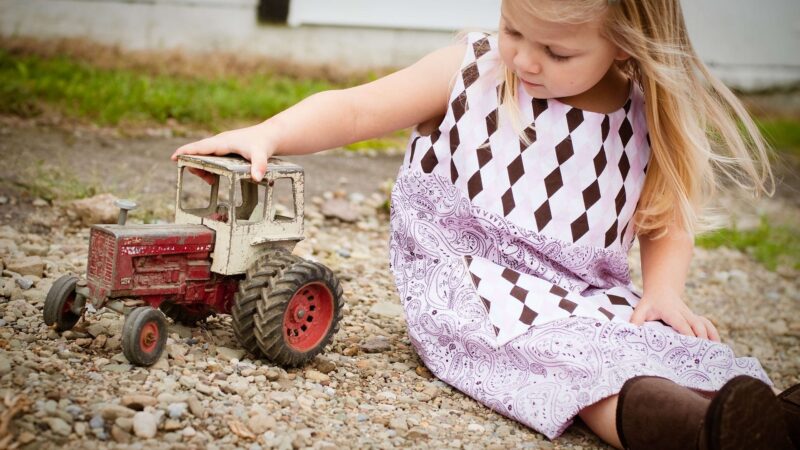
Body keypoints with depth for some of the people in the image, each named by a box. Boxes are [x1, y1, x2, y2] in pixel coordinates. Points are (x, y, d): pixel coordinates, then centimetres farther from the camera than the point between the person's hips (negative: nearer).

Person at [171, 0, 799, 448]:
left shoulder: (648, 122, 3)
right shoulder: (472, 73, -1)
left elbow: (668, 221, 14)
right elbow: (355, 109, 2)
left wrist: (664, 291, -6)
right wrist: (266, 134, -13)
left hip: (589, 296, 4)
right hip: (469, 282, -3)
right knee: (565, 350, -36)